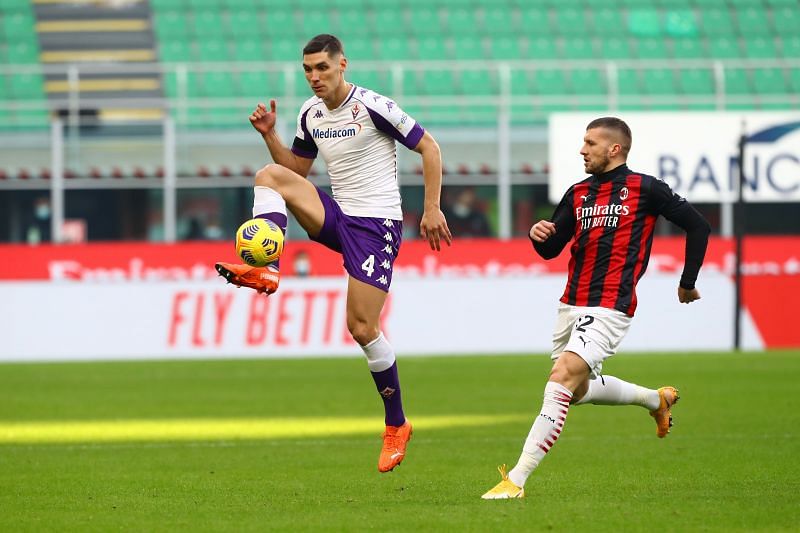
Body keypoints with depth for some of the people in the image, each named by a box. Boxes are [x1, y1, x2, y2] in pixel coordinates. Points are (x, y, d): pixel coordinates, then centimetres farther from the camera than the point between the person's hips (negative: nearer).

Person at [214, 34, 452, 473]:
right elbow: (296, 169, 21)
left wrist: (432, 210, -12)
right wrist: (269, 135, 4)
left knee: (362, 328, -10)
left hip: (376, 225, -7)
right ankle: (265, 270, -26)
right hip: (336, 218, 7)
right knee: (269, 175, -11)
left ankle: (396, 426, 4)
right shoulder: (311, 113, 7)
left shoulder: (372, 106, -13)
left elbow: (429, 148, -7)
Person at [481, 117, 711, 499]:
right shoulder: (578, 194, 13)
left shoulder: (644, 189, -3)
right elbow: (550, 250, 15)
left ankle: (516, 480, -26)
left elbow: (698, 227, 3)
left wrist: (688, 283, 7)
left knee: (562, 379, -22)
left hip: (608, 308, -8)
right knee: (578, 389, 19)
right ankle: (656, 399, 45)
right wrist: (539, 235, -8)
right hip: (570, 306, 8)